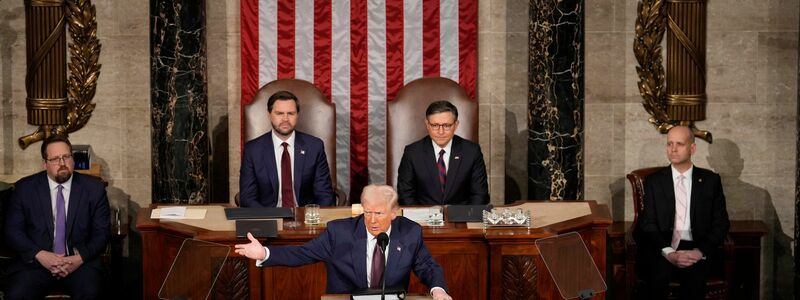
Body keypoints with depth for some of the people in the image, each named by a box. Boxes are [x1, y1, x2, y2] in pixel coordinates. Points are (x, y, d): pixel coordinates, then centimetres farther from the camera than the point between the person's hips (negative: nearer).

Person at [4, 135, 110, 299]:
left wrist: (80, 258, -14)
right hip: (36, 261, 0)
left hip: (80, 260, 0)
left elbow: (101, 233, 4)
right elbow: (13, 231, 4)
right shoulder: (25, 188, 5)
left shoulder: (94, 189, 4)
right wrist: (39, 255, -12)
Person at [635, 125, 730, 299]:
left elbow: (721, 223, 7)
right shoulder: (653, 181, 10)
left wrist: (700, 251, -10)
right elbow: (648, 224, 2)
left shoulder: (710, 180, 11)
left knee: (695, 276, -32)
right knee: (659, 272, -33)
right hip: (661, 249, 0)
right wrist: (668, 252, -16)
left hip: (696, 250, 0)